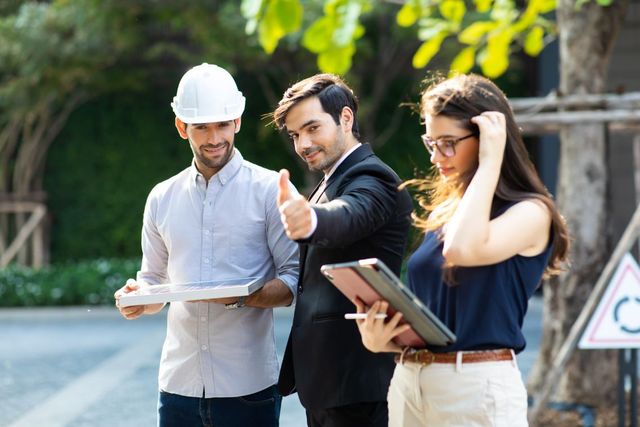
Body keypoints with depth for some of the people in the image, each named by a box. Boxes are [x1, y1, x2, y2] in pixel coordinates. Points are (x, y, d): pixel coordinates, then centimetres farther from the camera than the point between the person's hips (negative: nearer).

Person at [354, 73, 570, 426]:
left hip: (477, 387, -7)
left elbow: (463, 250, -27)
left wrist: (489, 163, -16)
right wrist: (380, 339, -3)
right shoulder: (442, 213, 13)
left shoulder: (530, 212, -7)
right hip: (408, 381, 7)